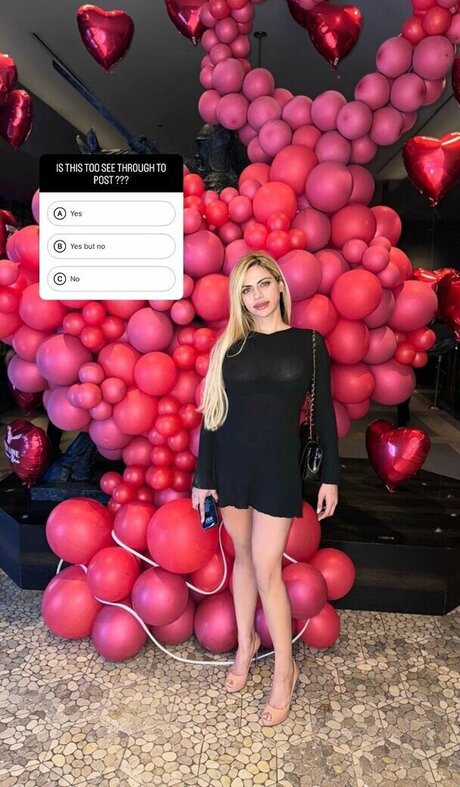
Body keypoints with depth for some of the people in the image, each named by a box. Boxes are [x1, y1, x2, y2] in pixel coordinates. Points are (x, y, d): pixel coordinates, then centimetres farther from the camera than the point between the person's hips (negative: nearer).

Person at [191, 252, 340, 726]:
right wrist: (203, 478, 0)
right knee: (243, 557, 15)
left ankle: (285, 668, 21)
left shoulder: (308, 342, -2)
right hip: (231, 462, 2)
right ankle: (246, 642, 37)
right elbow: (212, 415, 2)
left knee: (266, 567, 0)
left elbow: (323, 412, 0)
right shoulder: (229, 345, 1)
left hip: (278, 465, -2)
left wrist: (330, 476, -1)